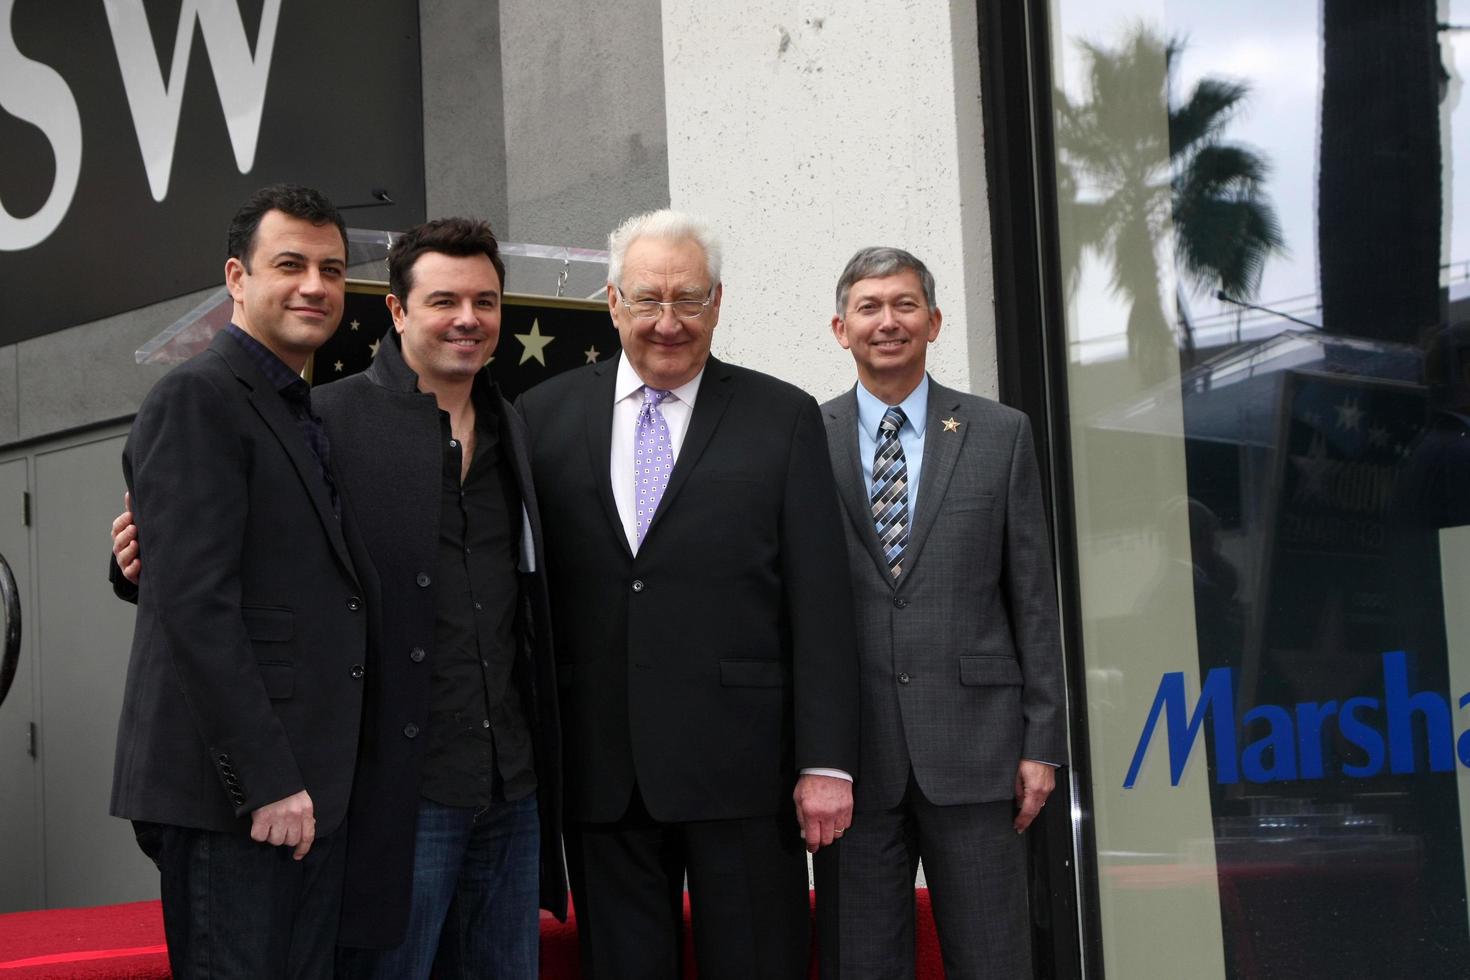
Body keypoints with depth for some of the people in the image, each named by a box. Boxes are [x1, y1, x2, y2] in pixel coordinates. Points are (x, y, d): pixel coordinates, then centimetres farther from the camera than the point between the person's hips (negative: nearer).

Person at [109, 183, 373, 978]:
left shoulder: (305, 419, 20)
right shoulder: (197, 398, -8)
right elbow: (194, 605, -17)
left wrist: (315, 780, 13)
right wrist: (266, 781, -19)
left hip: (309, 790, 9)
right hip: (228, 794, -9)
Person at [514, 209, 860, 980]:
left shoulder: (783, 418, 3)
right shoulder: (544, 416, 8)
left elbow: (820, 603, -1)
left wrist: (826, 762, -6)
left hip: (741, 768, -2)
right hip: (599, 772, 2)